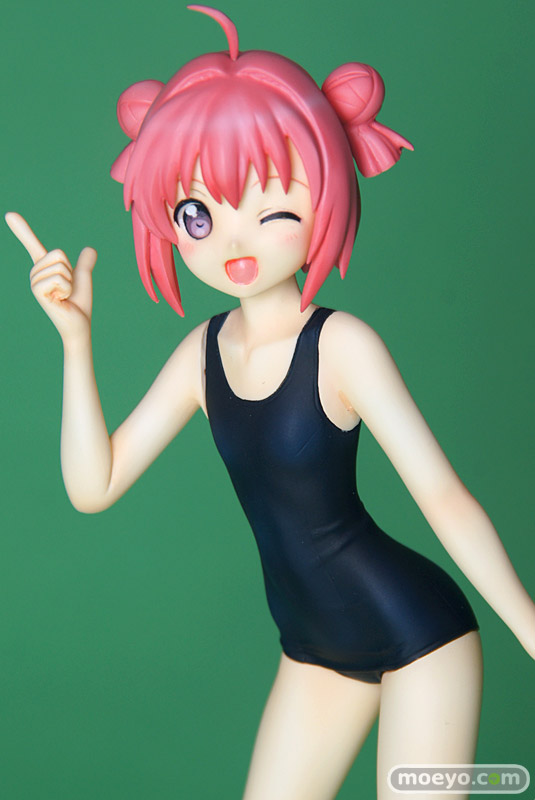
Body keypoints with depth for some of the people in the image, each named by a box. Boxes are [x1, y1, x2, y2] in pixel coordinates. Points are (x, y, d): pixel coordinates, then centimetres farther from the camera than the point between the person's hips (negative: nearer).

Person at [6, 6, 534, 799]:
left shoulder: (342, 345, -19)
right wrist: (75, 336, -12)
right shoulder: (204, 351, -3)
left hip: (420, 637, -5)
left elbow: (445, 499, -18)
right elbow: (93, 486, -5)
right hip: (317, 649, 6)